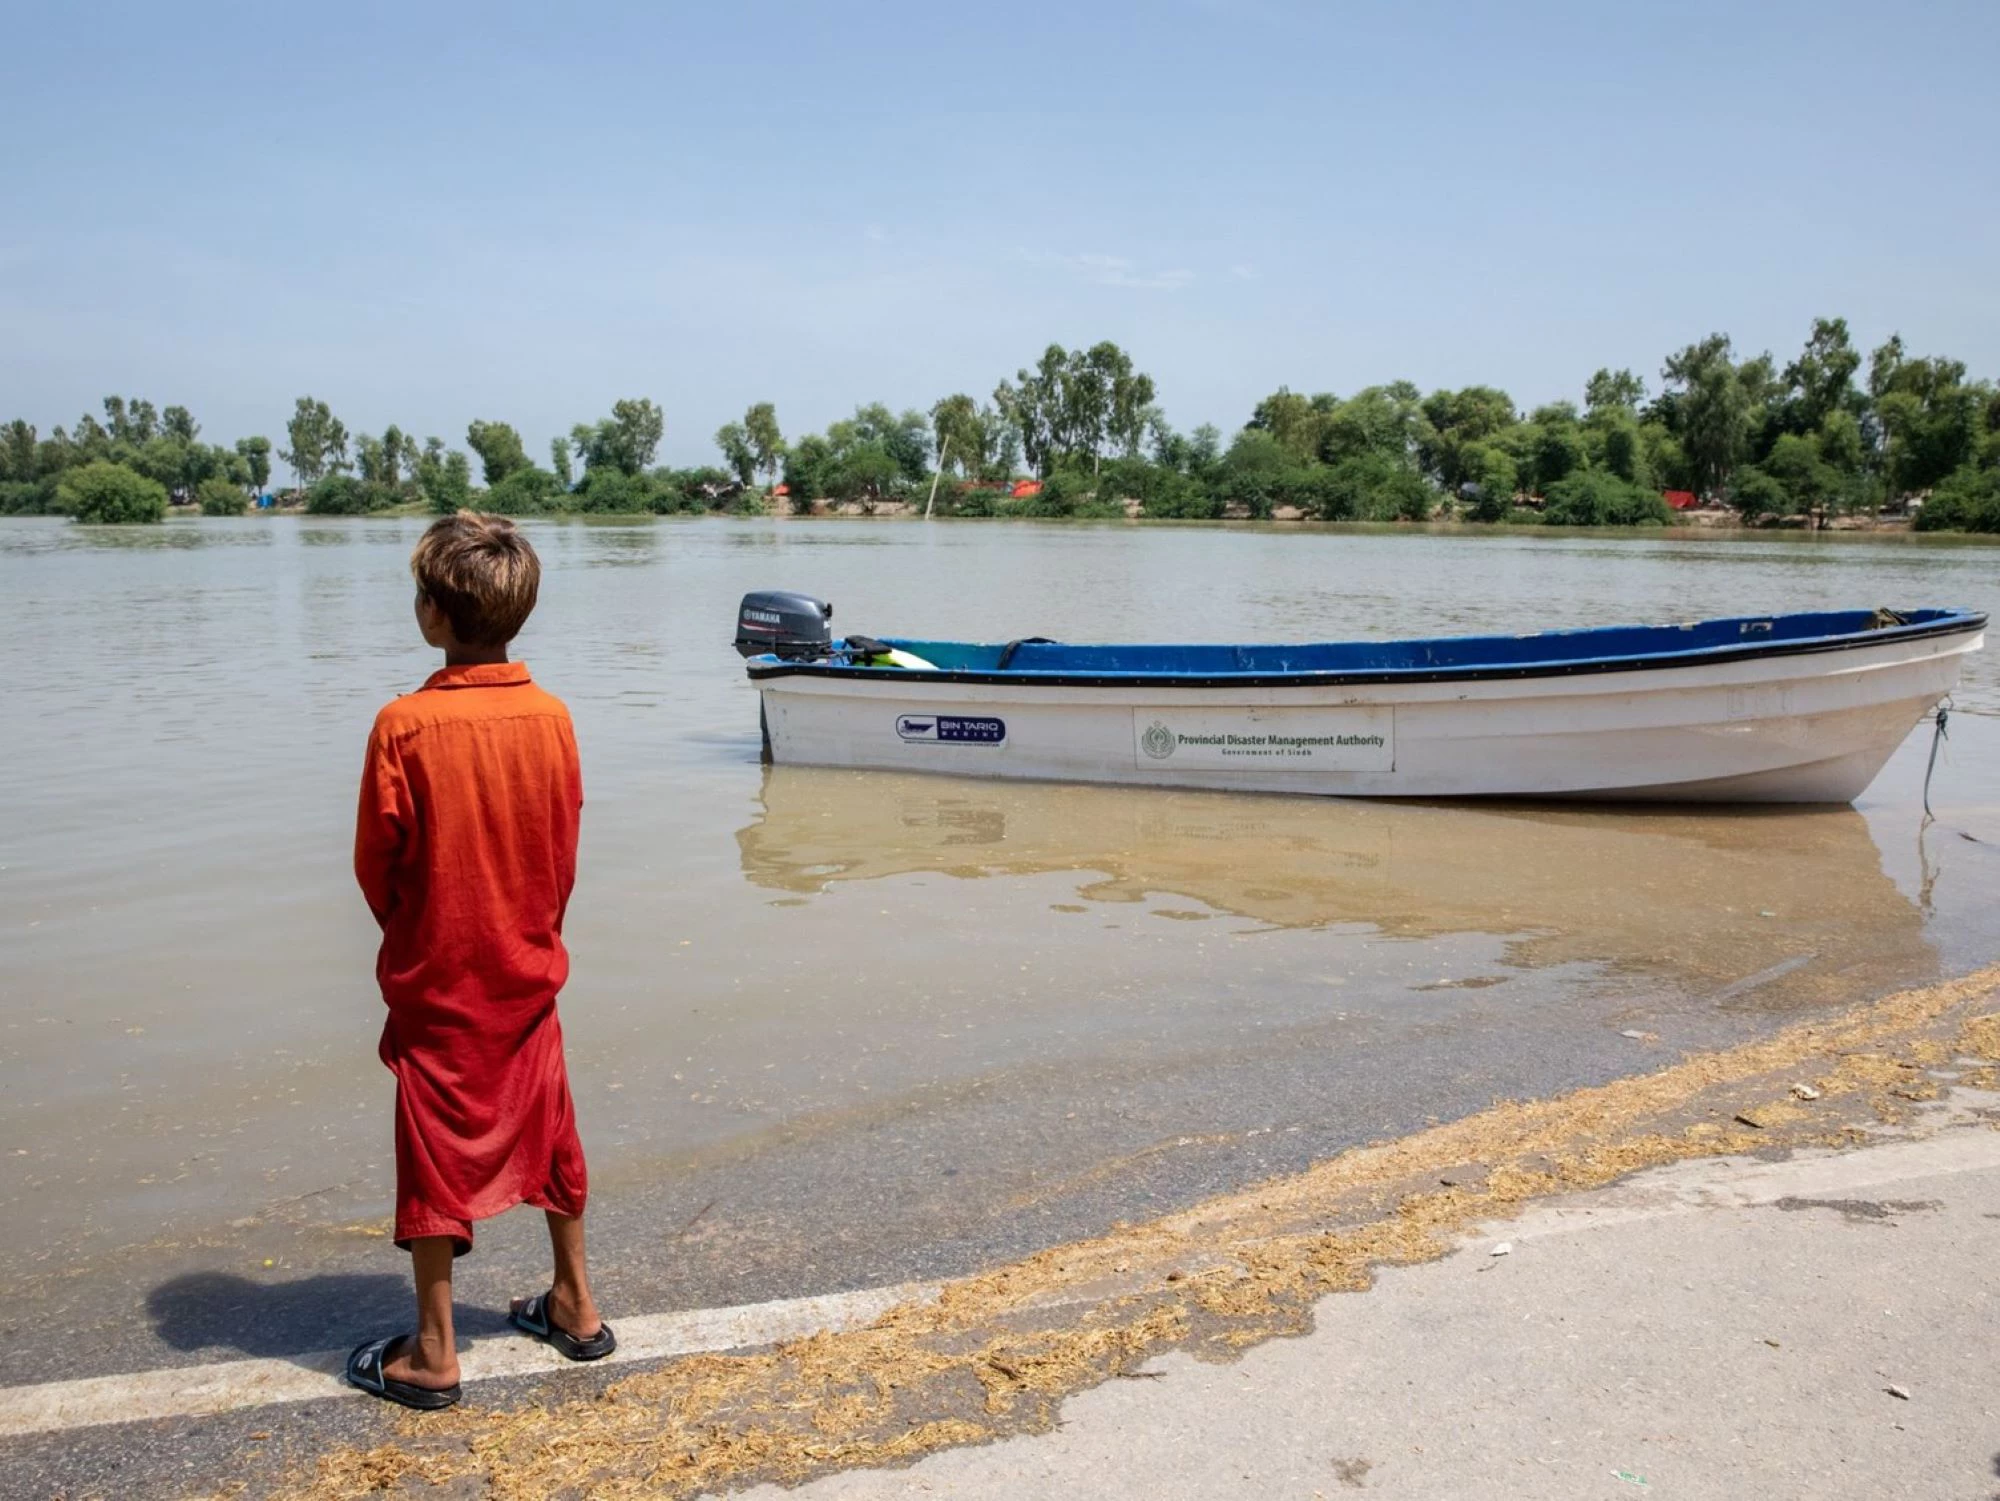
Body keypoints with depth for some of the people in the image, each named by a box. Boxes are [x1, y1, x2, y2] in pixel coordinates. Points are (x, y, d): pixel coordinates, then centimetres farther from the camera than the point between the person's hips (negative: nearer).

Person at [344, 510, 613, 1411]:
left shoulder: (405, 725, -19)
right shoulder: (552, 719, -8)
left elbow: (375, 863, -10)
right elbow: (565, 854, 0)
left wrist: (409, 936, 9)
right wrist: (529, 934, 14)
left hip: (435, 978, -4)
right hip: (529, 974, 4)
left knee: (434, 1157, 9)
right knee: (545, 1136, 18)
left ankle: (433, 1354, 21)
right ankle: (575, 1307, 32)